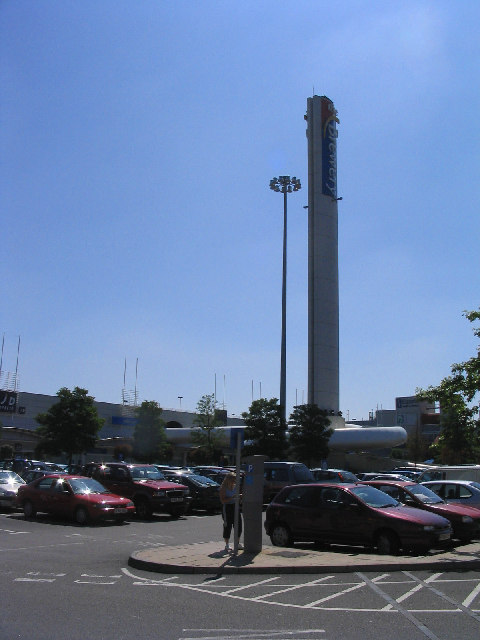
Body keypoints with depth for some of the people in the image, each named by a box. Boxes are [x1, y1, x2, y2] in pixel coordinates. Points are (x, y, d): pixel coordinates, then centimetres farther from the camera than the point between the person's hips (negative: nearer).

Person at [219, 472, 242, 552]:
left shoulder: (235, 487, 8)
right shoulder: (223, 488, -11)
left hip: (235, 506, 6)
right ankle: (227, 545, 8)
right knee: (227, 526, -4)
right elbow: (223, 500, -18)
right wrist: (232, 497, -27)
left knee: (238, 524, 3)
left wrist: (240, 496, -4)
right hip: (227, 507, -6)